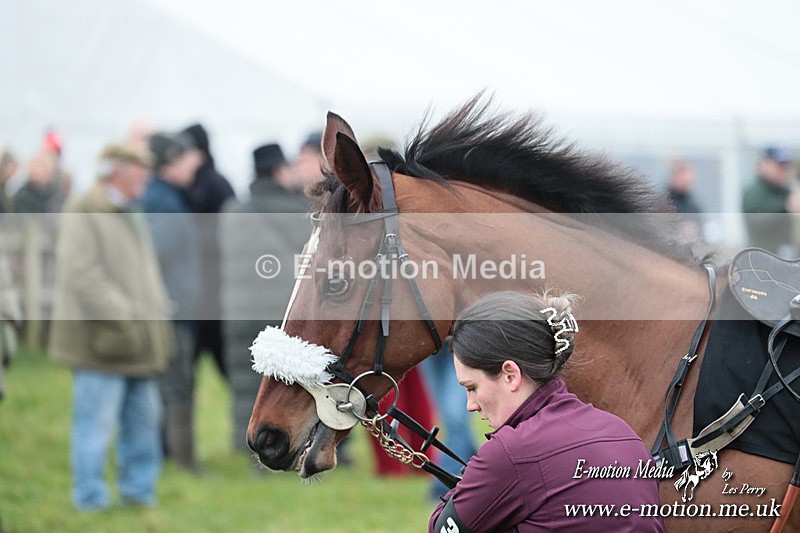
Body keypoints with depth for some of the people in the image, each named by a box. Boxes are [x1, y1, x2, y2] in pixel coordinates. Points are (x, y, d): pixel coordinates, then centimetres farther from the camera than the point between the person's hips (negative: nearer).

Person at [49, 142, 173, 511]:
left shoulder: (130, 217, 20)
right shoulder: (82, 214, -9)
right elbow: (82, 274, -18)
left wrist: (158, 315, 12)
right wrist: (122, 317, -20)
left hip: (140, 345, 9)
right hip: (103, 342, -9)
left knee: (144, 418, 11)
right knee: (96, 422, -6)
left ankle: (139, 489, 19)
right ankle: (90, 498, 0)